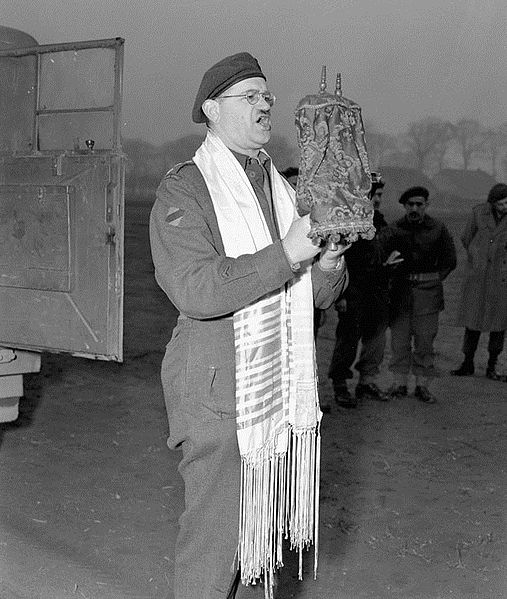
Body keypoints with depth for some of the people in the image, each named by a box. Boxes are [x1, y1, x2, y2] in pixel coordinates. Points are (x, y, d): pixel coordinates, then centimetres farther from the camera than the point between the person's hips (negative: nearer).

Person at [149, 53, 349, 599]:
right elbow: (194, 290, -23)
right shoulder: (184, 189, -8)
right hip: (217, 395, -7)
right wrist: (286, 253, -25)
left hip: (279, 386, 7)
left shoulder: (279, 187, 15)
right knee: (214, 538, -1)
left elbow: (317, 294, 15)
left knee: (260, 533, 16)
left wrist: (328, 264, -8)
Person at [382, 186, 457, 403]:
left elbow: (449, 261, 11)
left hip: (427, 294, 0)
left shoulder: (438, 230, 3)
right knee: (399, 340, 3)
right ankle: (399, 383, 12)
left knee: (425, 341, 2)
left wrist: (433, 279, 5)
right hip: (400, 293, 1)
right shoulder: (393, 230, 3)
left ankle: (423, 385, 10)